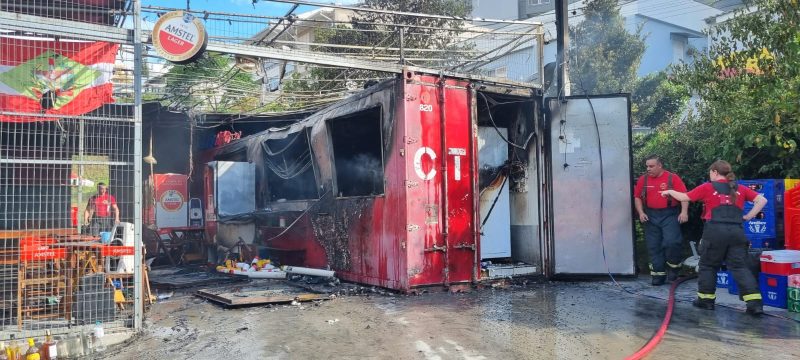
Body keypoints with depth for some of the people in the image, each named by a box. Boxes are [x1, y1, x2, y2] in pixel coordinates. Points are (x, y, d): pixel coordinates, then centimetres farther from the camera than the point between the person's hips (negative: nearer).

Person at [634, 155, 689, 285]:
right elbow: (637, 197, 12)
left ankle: (673, 267, 7)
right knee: (654, 246, 6)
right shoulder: (643, 180, 8)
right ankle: (658, 275, 15)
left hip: (669, 215, -4)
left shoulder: (673, 178, -3)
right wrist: (641, 212, -1)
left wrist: (684, 211, -18)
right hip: (651, 216, 4)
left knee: (671, 242, -18)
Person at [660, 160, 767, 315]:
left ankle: (706, 299, 18)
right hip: (736, 231, 3)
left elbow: (684, 197, 7)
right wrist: (748, 216, 8)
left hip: (715, 231, -3)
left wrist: (670, 192, 24)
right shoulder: (740, 189, 12)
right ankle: (755, 303, -5)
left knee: (708, 265, 12)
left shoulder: (707, 188, 2)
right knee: (739, 267, 4)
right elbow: (762, 200, 7)